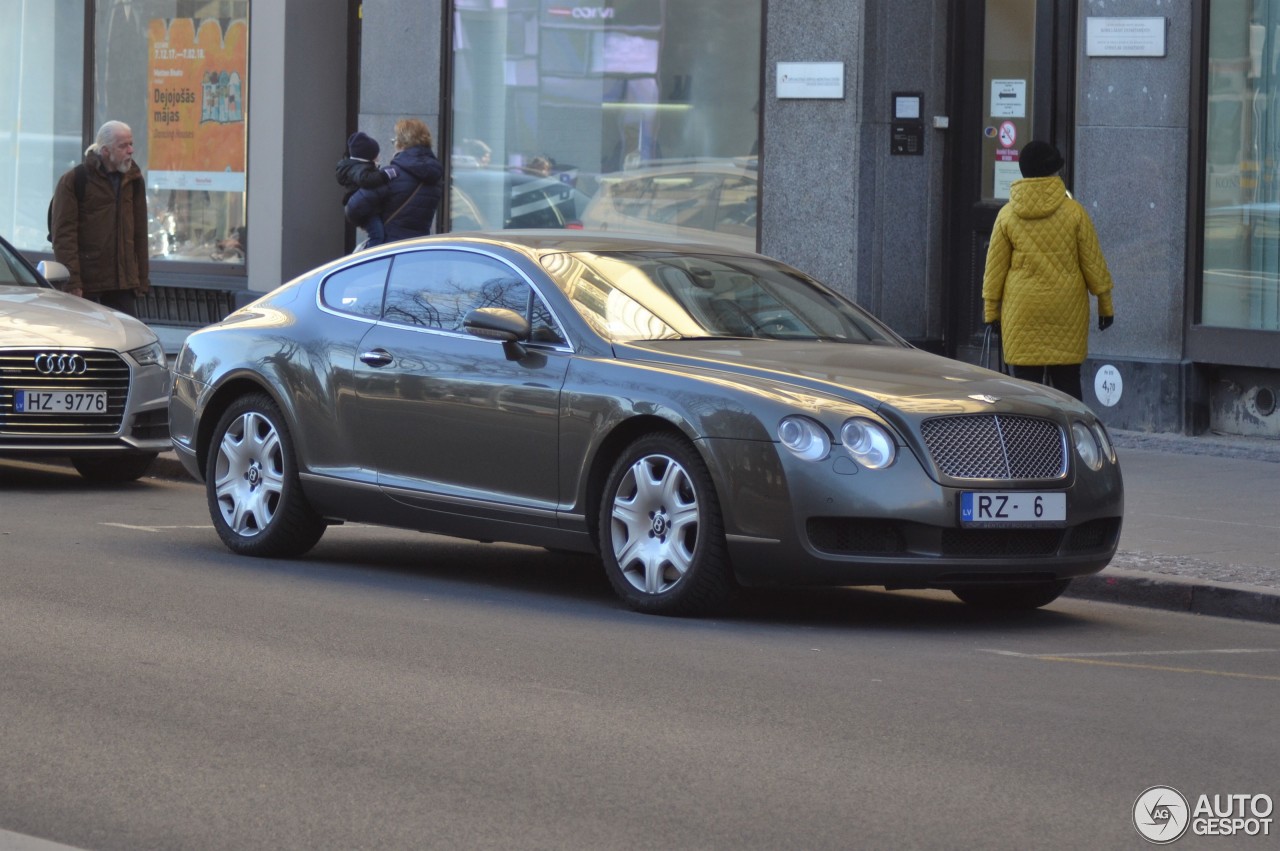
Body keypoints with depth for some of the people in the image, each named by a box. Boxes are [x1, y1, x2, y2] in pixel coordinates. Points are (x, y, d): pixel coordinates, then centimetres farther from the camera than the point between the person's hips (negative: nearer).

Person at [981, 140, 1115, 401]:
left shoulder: (1007, 215, -1)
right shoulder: (1073, 212, -3)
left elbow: (995, 268, 3)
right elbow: (1093, 262, 2)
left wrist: (991, 310, 12)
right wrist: (1105, 304, 11)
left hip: (1022, 312, 0)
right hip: (1067, 311, 0)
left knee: (1026, 382, 3)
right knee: (1068, 382, 7)